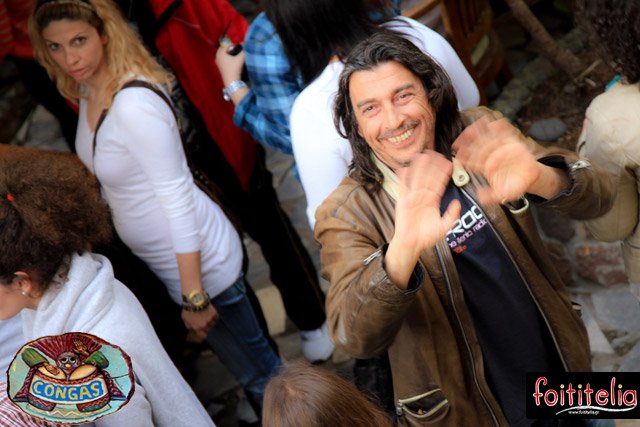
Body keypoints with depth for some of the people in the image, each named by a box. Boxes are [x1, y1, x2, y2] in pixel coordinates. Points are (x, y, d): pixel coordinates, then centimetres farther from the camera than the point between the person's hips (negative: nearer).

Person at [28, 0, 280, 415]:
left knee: (257, 374, 10)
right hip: (159, 262, 8)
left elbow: (178, 199, -25)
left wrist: (193, 296, -20)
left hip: (202, 262, -8)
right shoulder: (87, 89, 1)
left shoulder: (135, 104, -26)